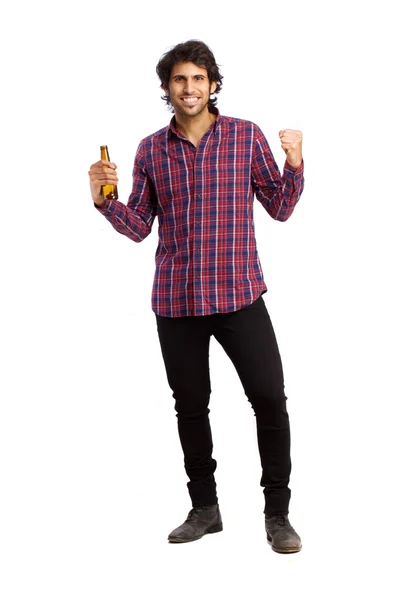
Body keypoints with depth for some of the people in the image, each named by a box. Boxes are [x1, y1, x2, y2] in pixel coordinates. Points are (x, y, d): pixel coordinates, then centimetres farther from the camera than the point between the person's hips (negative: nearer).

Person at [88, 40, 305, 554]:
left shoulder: (247, 136, 1)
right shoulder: (150, 150, 7)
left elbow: (280, 209, 3)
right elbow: (138, 226, 9)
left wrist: (294, 164, -13)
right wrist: (104, 200, -8)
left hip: (239, 294, -2)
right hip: (175, 300, 2)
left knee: (269, 397, -5)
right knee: (190, 405, 11)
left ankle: (277, 513, 9)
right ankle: (204, 507, 27)